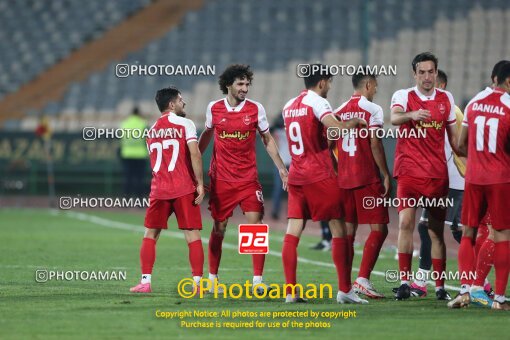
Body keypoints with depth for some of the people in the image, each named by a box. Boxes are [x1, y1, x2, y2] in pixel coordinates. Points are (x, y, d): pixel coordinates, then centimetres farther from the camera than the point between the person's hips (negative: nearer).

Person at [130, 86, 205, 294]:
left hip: (159, 190, 4)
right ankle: (198, 282, -4)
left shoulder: (151, 131, 15)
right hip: (184, 189, -4)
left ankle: (145, 281, 5)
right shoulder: (184, 124, -3)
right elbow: (194, 154, -14)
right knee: (192, 235, 0)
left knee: (150, 235, 11)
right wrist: (200, 183, -10)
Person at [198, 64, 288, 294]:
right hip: (221, 179, 0)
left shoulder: (255, 109, -2)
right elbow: (207, 135, 18)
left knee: (256, 225, -10)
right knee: (218, 228, 5)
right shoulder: (214, 108, 1)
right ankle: (212, 278, 18)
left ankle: (257, 280, -6)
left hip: (248, 178, 0)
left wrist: (281, 168, 2)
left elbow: (267, 140, 8)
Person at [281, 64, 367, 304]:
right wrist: (355, 122, -7)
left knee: (293, 231, 1)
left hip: (295, 175, 7)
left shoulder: (289, 106, 15)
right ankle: (344, 290, -1)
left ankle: (290, 291, -4)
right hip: (319, 175, -7)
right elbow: (336, 129, -24)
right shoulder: (317, 102, -9)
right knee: (338, 228, 0)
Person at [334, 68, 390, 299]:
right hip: (367, 178, -6)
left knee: (348, 231, 10)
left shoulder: (339, 111, 11)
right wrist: (386, 176, -7)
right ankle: (363, 279, -13)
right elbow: (375, 145, -12)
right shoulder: (372, 109, -6)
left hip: (344, 178, 6)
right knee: (378, 229, -2)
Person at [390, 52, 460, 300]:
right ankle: (404, 282, -11)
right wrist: (411, 114, -45)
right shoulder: (403, 96, -1)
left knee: (437, 230, 7)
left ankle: (440, 286, 11)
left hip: (438, 173, 3)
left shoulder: (446, 99, 10)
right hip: (409, 171, -3)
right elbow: (394, 118, -24)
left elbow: (453, 135, 18)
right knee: (406, 222, -15)